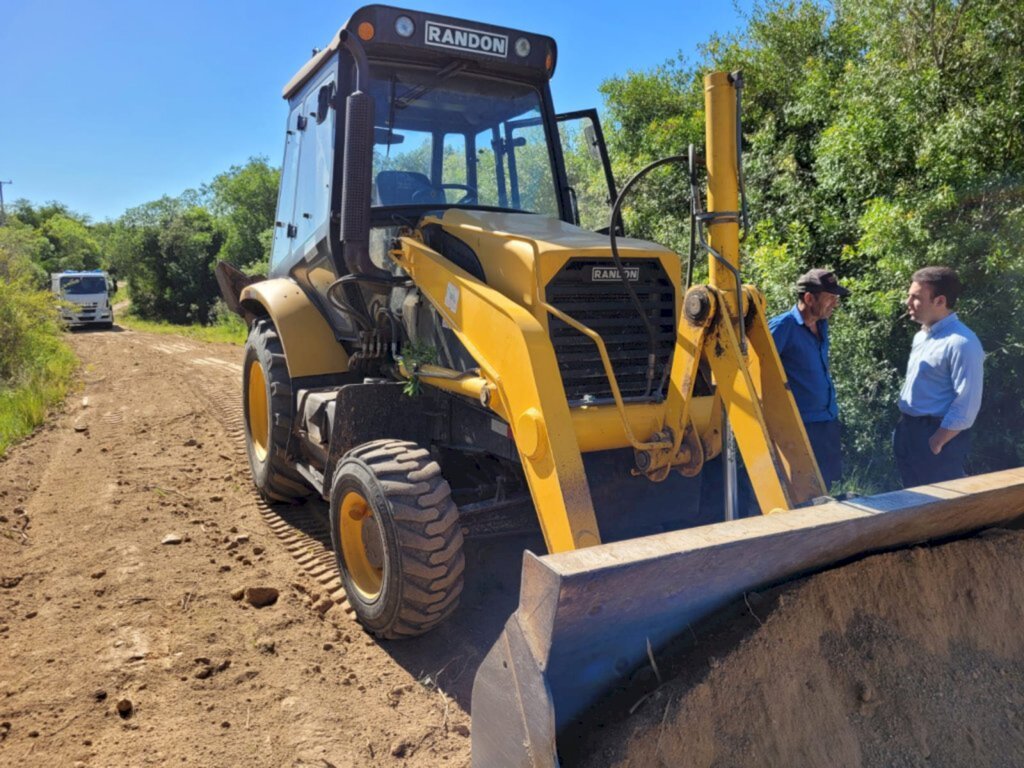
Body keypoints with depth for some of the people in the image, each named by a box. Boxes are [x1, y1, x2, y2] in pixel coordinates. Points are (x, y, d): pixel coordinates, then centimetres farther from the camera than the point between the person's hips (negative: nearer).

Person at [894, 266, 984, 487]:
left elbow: (967, 405, -19)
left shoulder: (961, 343, -17)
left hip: (937, 436, -9)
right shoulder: (921, 336, 11)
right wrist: (903, 428, 15)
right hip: (908, 431, 9)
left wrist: (937, 442, -17)